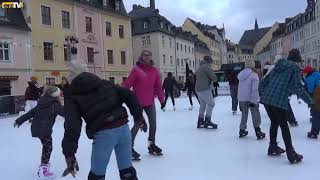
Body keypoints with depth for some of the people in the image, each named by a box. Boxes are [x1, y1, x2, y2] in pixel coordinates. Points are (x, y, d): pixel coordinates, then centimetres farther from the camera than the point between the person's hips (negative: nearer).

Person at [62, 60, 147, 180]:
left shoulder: (73, 98, 8)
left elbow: (72, 125, -8)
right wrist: (138, 116, 12)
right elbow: (128, 95, 9)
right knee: (127, 170, 20)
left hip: (103, 134, -4)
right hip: (123, 126, 4)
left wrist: (69, 153, -14)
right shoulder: (105, 83, 18)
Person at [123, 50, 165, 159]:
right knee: (137, 125, -3)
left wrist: (162, 100, 13)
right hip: (138, 102, -5)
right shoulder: (136, 69, -9)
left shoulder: (154, 70, 5)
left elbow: (158, 86, 10)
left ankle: (152, 145, 31)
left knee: (153, 124, 12)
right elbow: (127, 84, -13)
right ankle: (130, 147, 14)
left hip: (150, 102, 5)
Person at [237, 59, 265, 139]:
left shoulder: (241, 74, 6)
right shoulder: (254, 75, -13)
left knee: (244, 114, 19)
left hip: (241, 99, 6)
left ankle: (242, 130, 23)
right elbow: (255, 89, -18)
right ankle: (258, 132, 10)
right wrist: (253, 100, -18)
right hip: (251, 99, -6)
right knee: (256, 115, 7)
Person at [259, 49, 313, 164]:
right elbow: (297, 87, -10)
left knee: (274, 123, 21)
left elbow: (262, 83, 20)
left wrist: (263, 95, 33)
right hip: (279, 101, -6)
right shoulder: (295, 68, 2)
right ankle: (291, 153, 11)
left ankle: (273, 148, 32)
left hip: (266, 99, 6)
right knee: (284, 125, 6)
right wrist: (309, 101, -4)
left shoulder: (278, 67, 20)